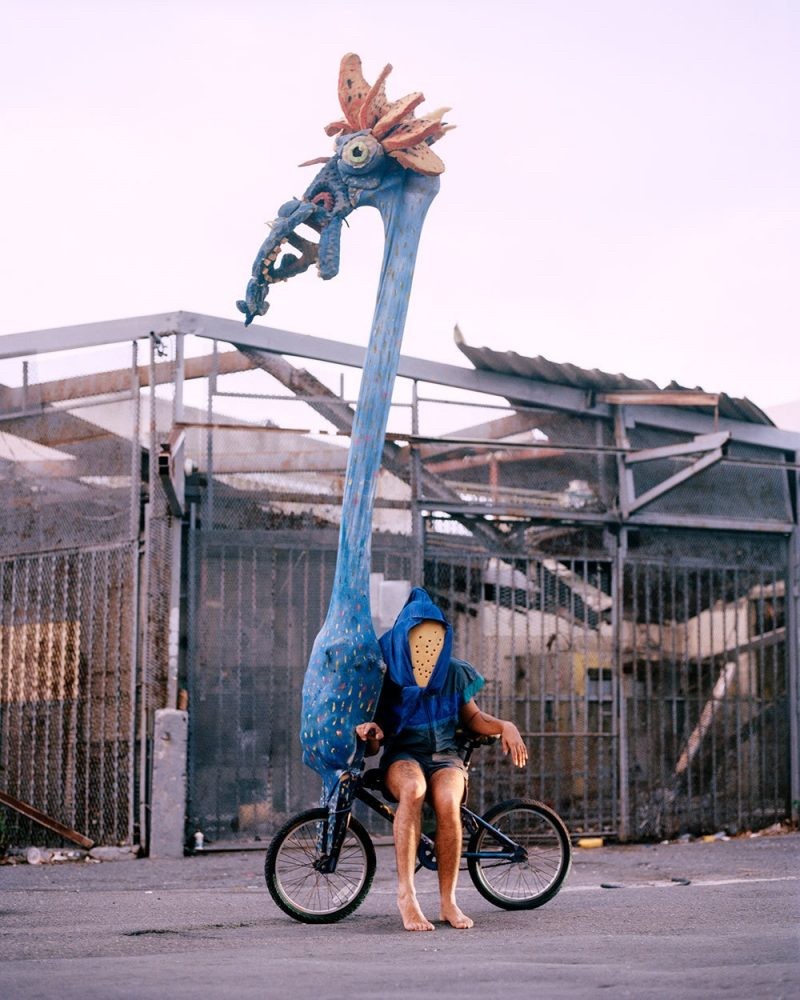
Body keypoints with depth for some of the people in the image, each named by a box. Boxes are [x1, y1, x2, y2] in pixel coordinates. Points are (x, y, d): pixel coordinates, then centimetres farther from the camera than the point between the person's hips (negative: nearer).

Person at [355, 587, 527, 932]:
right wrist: (370, 735, -24)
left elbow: (472, 718, 18)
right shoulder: (387, 677, -3)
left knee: (447, 802, -35)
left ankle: (447, 900, -23)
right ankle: (405, 893, -41)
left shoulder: (454, 672, 3)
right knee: (413, 789, -39)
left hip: (445, 757, 2)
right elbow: (373, 747, 0)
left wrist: (505, 727, -2)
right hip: (403, 757, -1)